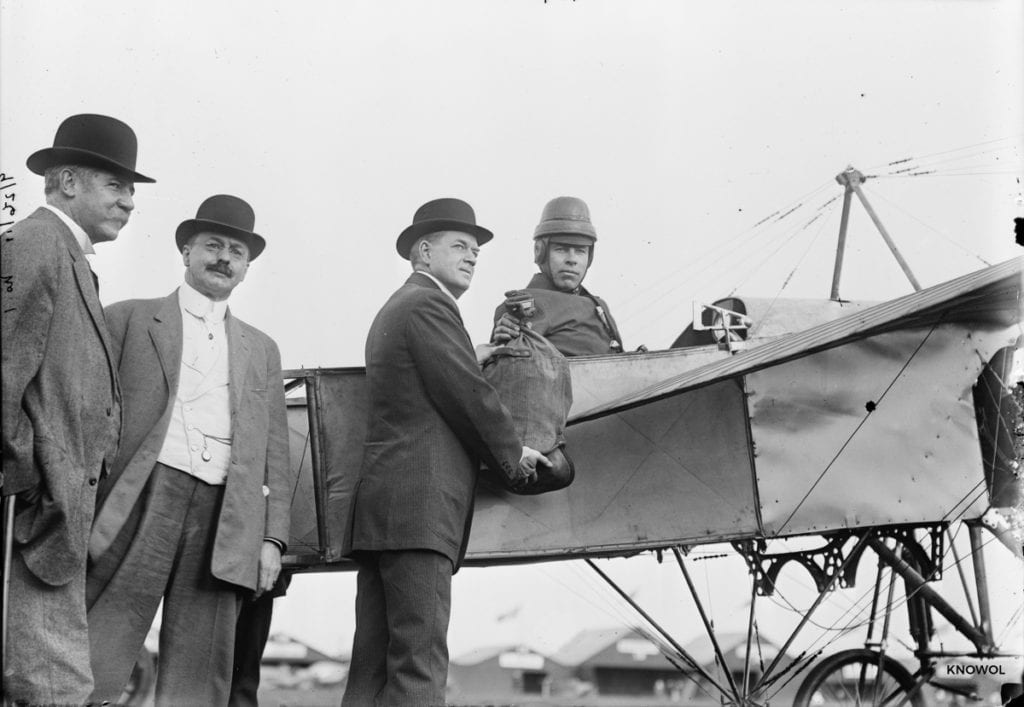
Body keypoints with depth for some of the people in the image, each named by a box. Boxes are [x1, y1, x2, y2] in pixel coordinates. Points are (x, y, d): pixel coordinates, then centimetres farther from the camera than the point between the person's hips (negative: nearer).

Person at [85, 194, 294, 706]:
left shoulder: (261, 350, 24)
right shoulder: (129, 320, 13)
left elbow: (275, 453, 19)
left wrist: (273, 537, 8)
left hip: (225, 525, 3)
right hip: (141, 506, -3)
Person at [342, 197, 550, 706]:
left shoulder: (393, 310, 26)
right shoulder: (428, 304, -6)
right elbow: (469, 397, -9)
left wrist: (470, 357, 25)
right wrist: (514, 456, 5)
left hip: (379, 510, 10)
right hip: (420, 507, -10)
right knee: (419, 664, -15)